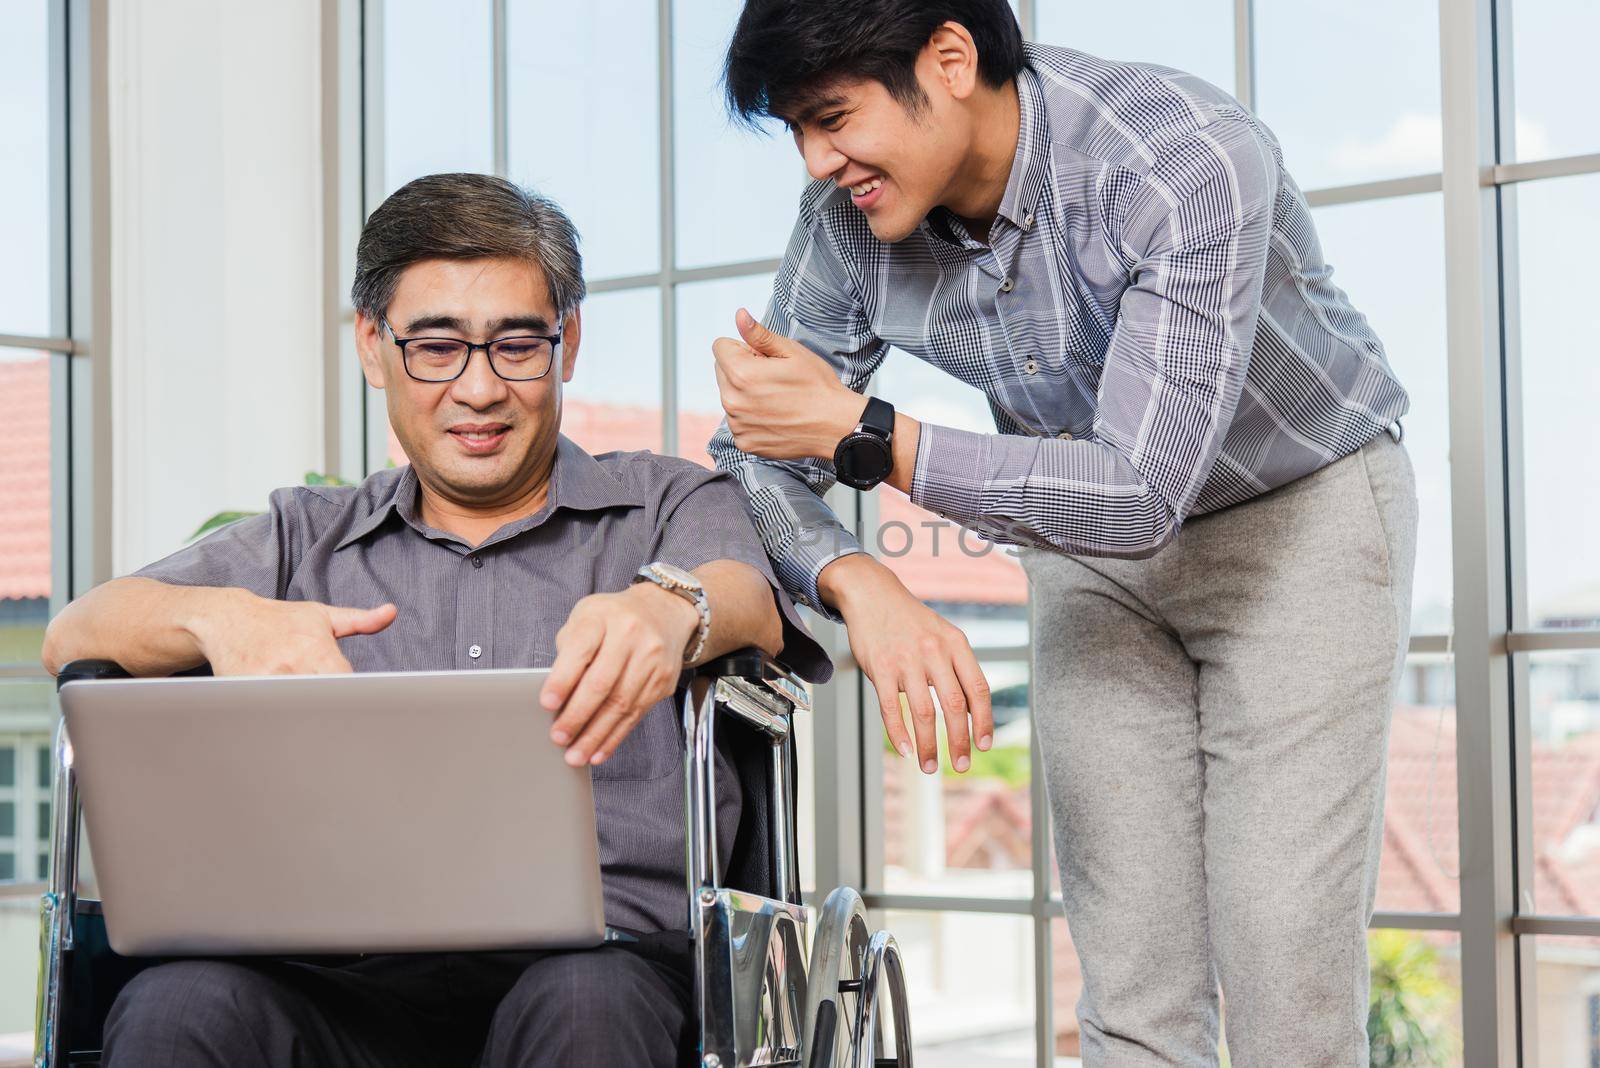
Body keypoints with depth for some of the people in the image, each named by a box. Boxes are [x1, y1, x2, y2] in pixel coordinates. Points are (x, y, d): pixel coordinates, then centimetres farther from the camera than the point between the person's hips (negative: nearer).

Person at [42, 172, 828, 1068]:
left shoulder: (669, 506, 19)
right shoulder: (307, 537, 24)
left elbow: (751, 598, -5)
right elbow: (77, 638, 11)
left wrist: (667, 606, -31)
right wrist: (219, 619, -14)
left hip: (601, 952, -2)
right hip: (336, 981, 2)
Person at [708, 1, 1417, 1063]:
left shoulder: (1189, 162, -32)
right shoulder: (847, 222, -15)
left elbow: (1146, 493, -35)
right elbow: (757, 460, -8)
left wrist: (862, 433, -39)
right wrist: (860, 581, -30)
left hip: (1301, 508, -4)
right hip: (1094, 537, 5)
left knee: (1285, 973, -12)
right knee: (1129, 980, 0)